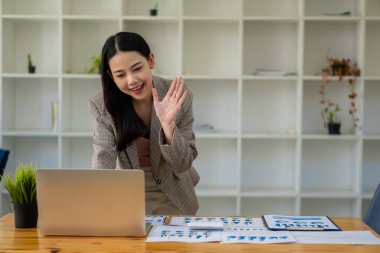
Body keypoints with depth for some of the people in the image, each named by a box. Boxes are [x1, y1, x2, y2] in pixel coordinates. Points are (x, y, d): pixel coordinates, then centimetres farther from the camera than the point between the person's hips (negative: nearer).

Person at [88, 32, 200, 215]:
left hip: (172, 199, 1)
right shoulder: (103, 106, -12)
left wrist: (167, 124, -29)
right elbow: (103, 160, -22)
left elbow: (183, 164, -13)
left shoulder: (178, 97, -14)